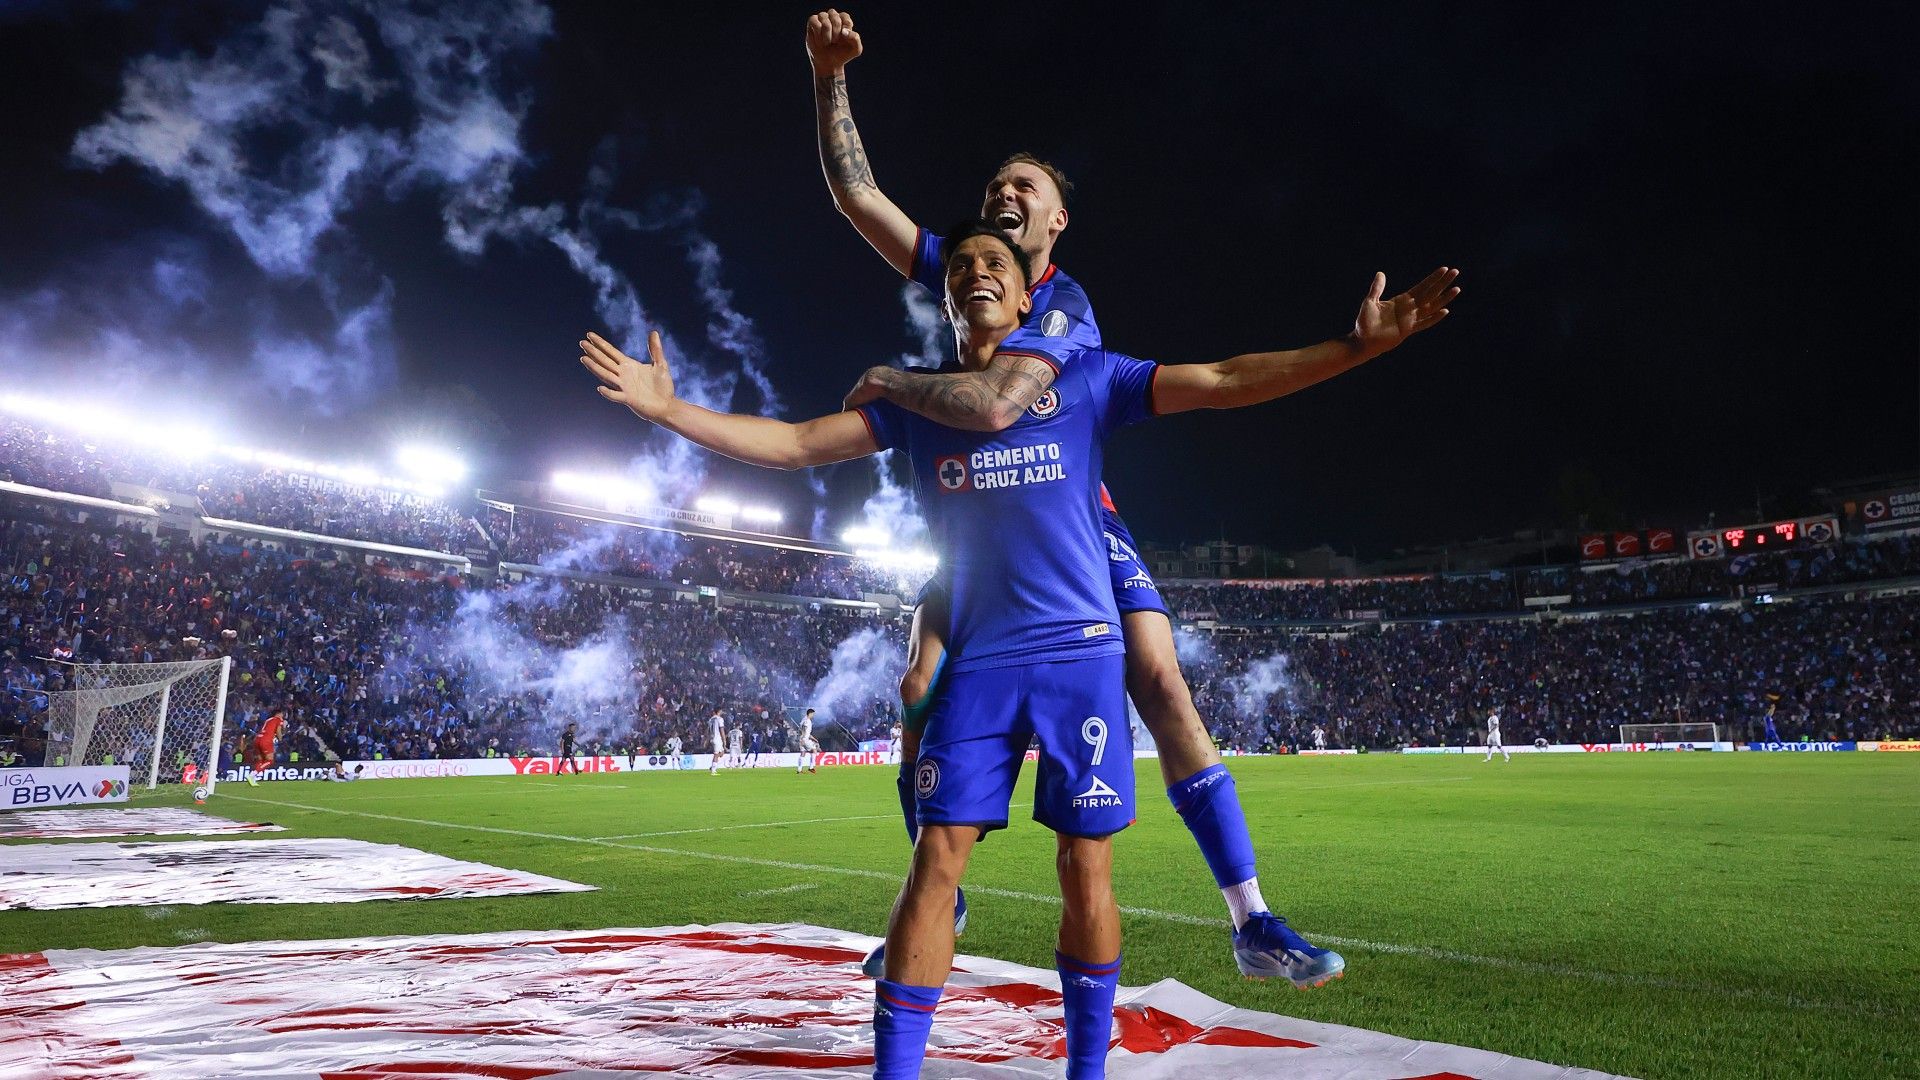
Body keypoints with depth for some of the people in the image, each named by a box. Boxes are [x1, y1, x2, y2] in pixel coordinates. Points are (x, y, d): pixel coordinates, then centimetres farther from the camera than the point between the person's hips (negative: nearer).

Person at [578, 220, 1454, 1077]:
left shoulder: (1088, 378, 7)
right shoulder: (913, 398, 11)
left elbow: (1227, 382, 4)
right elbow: (796, 443, 8)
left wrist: (1357, 345, -4)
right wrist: (669, 408, -1)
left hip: (1081, 653, 0)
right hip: (977, 661, 1)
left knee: (1085, 868, 3)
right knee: (936, 863, -4)